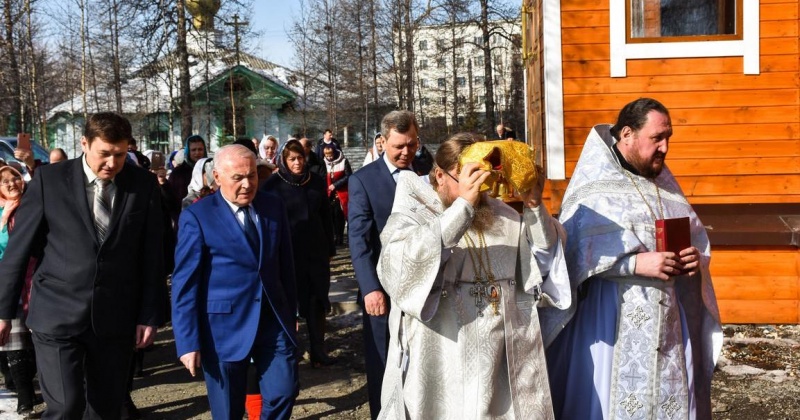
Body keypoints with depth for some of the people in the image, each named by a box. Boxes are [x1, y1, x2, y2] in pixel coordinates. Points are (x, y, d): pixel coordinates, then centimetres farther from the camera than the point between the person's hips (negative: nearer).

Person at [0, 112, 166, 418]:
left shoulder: (144, 184, 0)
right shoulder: (49, 179, -4)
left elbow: (152, 255, 3)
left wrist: (150, 314, 2)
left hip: (116, 318, 2)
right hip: (57, 315, -2)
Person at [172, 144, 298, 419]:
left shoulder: (274, 206, 5)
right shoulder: (197, 216, -9)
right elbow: (185, 283, -10)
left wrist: (291, 313, 14)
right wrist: (188, 341, -13)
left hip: (274, 320, 4)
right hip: (225, 326, -3)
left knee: (284, 393, 6)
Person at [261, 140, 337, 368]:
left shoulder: (316, 181, 3)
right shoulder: (273, 185, -6)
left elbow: (326, 216, 9)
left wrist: (330, 248, 9)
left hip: (316, 250, 3)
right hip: (287, 252, -3)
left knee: (317, 300, 6)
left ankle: (318, 351, 14)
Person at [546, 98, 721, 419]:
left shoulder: (664, 184, 13)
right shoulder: (592, 187, -7)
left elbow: (696, 234, 17)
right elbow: (577, 249, -17)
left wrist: (696, 257, -5)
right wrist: (636, 263, -24)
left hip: (668, 323, 6)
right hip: (614, 324, -6)